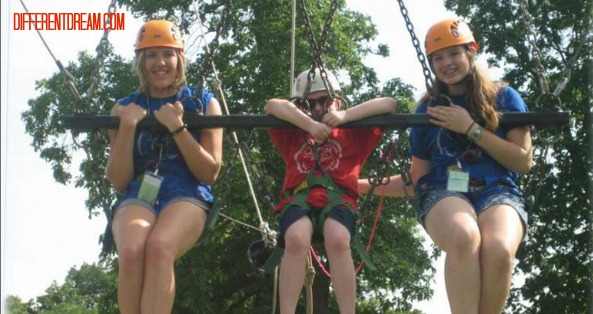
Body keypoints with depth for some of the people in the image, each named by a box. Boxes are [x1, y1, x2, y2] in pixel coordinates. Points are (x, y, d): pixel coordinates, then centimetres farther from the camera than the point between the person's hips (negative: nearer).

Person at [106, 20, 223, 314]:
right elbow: (118, 181, 9)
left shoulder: (203, 104, 11)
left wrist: (177, 127, -9)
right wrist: (127, 126, -4)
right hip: (137, 196, 1)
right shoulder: (125, 108, 15)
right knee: (131, 252, -36)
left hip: (187, 195, -1)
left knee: (159, 247, -38)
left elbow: (209, 173, 3)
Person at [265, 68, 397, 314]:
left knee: (338, 239, -36)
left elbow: (389, 105, 14)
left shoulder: (352, 134, 25)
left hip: (337, 197, -1)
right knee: (296, 239, -35)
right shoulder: (294, 136, 28)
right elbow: (273, 106, 11)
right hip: (299, 197, 1)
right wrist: (310, 125, -4)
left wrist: (345, 116, 2)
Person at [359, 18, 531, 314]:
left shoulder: (503, 97, 13)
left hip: (497, 192, 0)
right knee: (464, 236, -41)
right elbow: (418, 178, 24)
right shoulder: (428, 109, 18)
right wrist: (360, 185, 17)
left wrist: (471, 129, -3)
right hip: (444, 193, 1)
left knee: (498, 250, -40)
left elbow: (523, 161, 4)